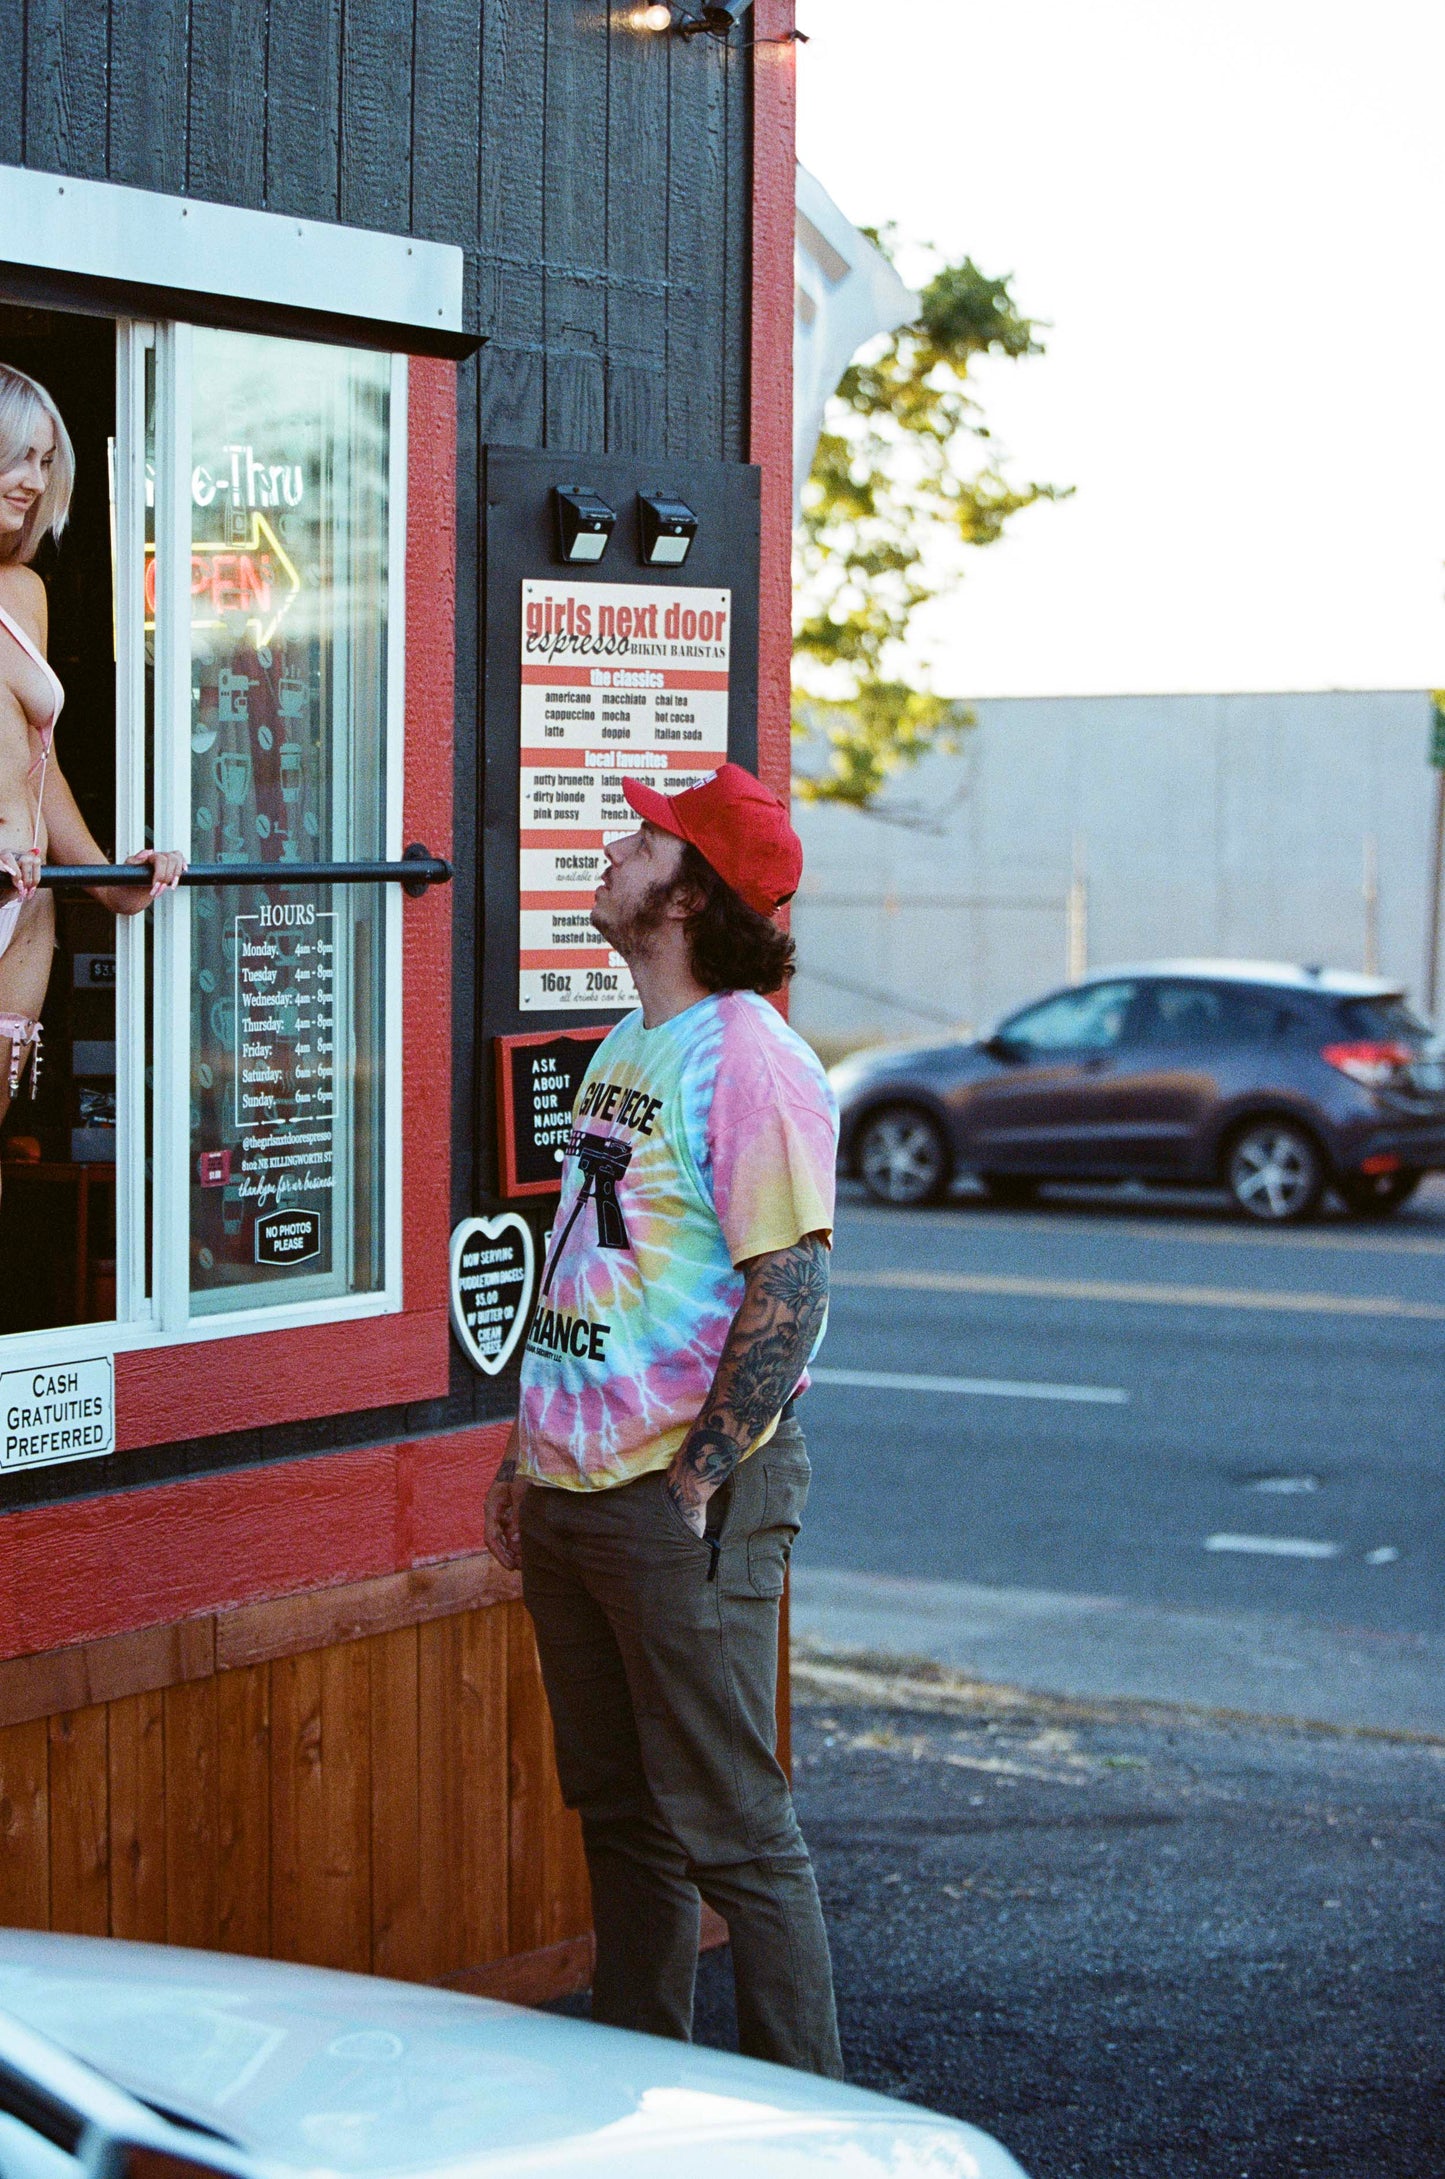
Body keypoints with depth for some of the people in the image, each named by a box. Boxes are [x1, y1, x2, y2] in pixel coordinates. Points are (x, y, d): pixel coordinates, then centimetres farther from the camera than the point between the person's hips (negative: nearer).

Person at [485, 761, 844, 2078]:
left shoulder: (747, 1059, -15)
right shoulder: (626, 1052, 15)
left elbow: (791, 1293, -20)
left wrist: (698, 1479, -20)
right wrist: (528, 1455, 19)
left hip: (684, 1502, -9)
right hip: (575, 1494, 9)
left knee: (729, 1826, -3)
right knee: (619, 1813, 17)